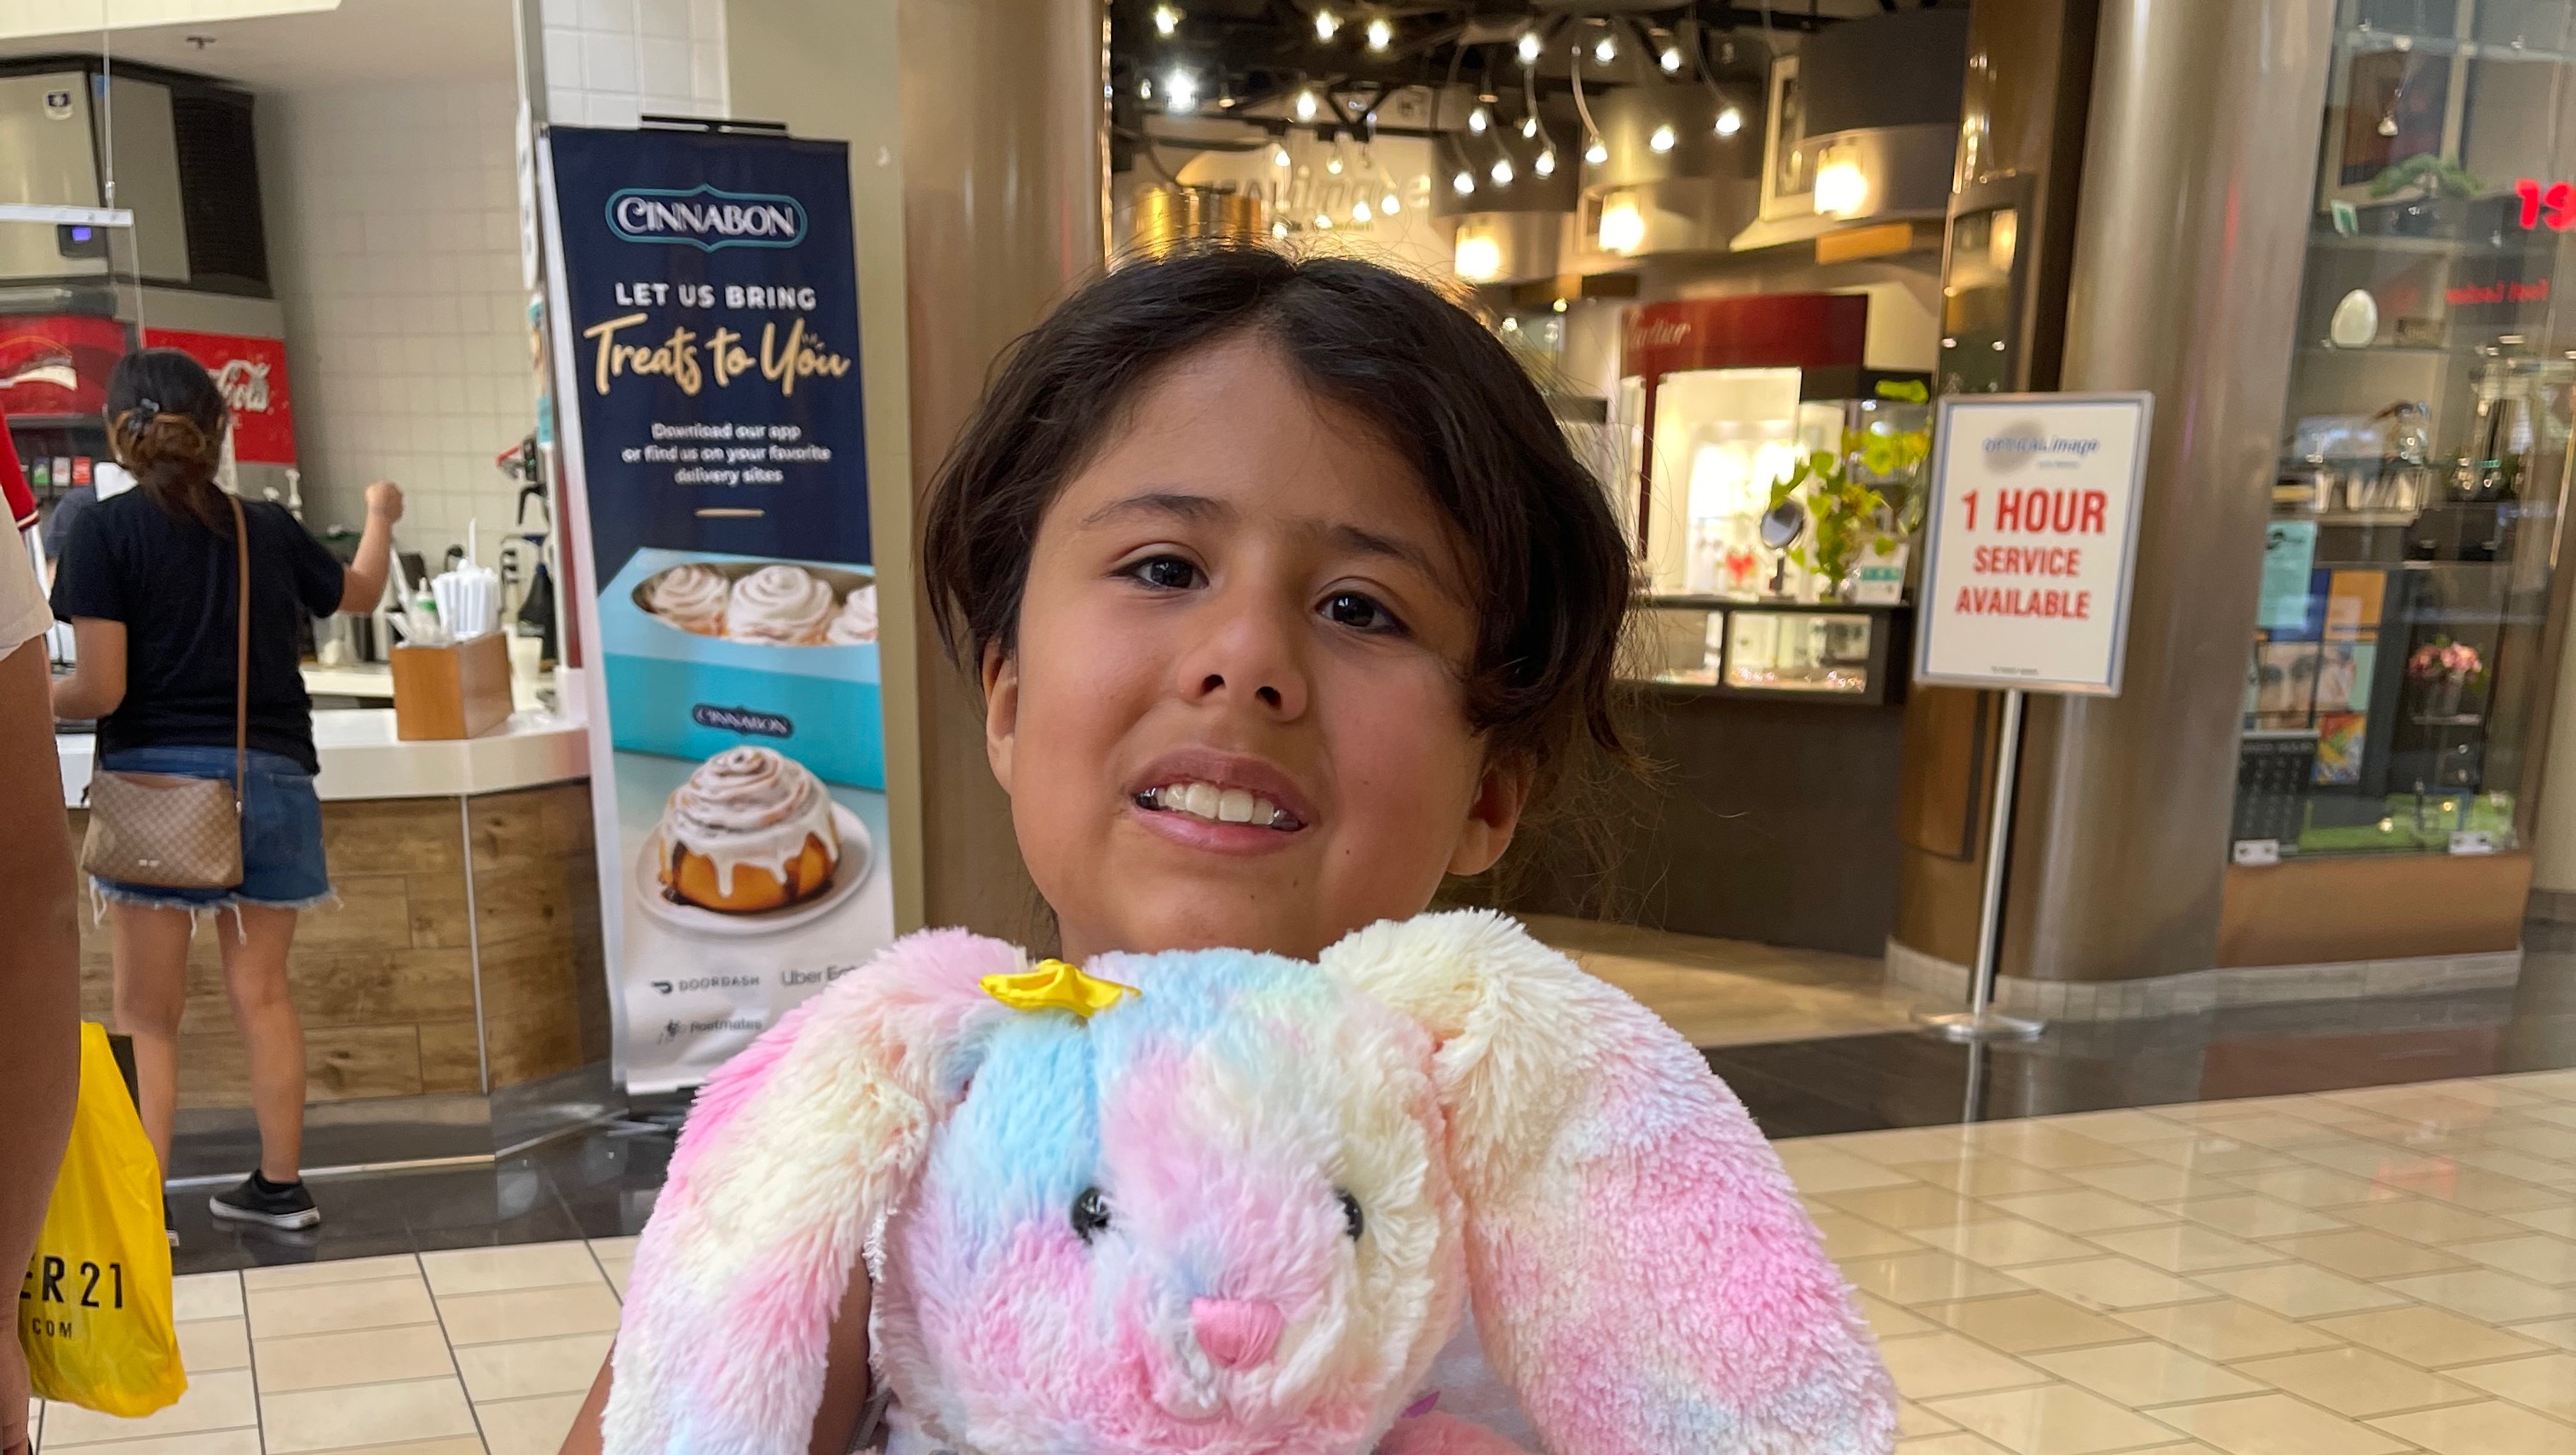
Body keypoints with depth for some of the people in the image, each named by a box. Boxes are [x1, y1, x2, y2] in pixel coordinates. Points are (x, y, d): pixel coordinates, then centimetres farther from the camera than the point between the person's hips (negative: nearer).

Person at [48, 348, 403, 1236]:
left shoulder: (103, 530, -6)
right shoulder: (270, 528, 6)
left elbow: (100, 689, -11)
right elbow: (359, 594, 27)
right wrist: (382, 516, 44)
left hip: (157, 779, -3)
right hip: (272, 780, 4)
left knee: (146, 1014, 5)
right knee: (262, 996, 12)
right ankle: (279, 1186, 21)